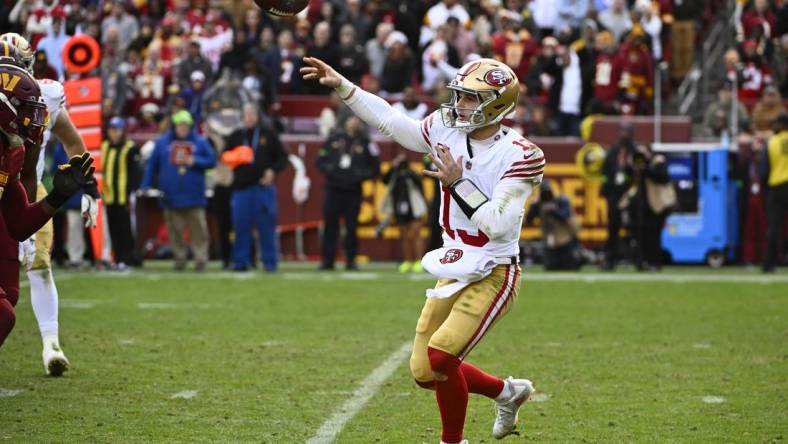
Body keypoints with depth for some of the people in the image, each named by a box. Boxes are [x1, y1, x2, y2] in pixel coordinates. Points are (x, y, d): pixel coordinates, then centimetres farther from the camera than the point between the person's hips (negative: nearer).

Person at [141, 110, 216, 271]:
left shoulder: (200, 142, 6)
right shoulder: (162, 143, 9)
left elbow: (212, 160, 5)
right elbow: (152, 165, 10)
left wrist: (194, 161, -10)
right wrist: (145, 186, 5)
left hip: (194, 196, -1)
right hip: (171, 196, 1)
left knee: (198, 228, -6)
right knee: (175, 230, 2)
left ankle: (201, 258, -3)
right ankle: (179, 259, 11)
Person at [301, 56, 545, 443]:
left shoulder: (517, 155, -17)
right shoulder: (447, 131, 0)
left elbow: (499, 225, -24)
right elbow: (389, 120, 11)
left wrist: (458, 183, -22)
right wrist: (340, 85, 6)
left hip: (493, 275, -7)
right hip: (454, 273, 7)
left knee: (440, 357, -21)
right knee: (425, 373, 9)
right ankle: (507, 392, 32)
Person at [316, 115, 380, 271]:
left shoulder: (366, 144, 5)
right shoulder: (334, 139, 10)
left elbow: (375, 168, 6)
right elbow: (321, 160, 13)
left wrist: (360, 175, -10)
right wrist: (329, 170, -6)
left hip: (353, 192, -1)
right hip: (333, 190, 1)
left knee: (351, 227, -2)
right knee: (330, 225, 0)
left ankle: (351, 260, 6)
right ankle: (327, 259, 4)